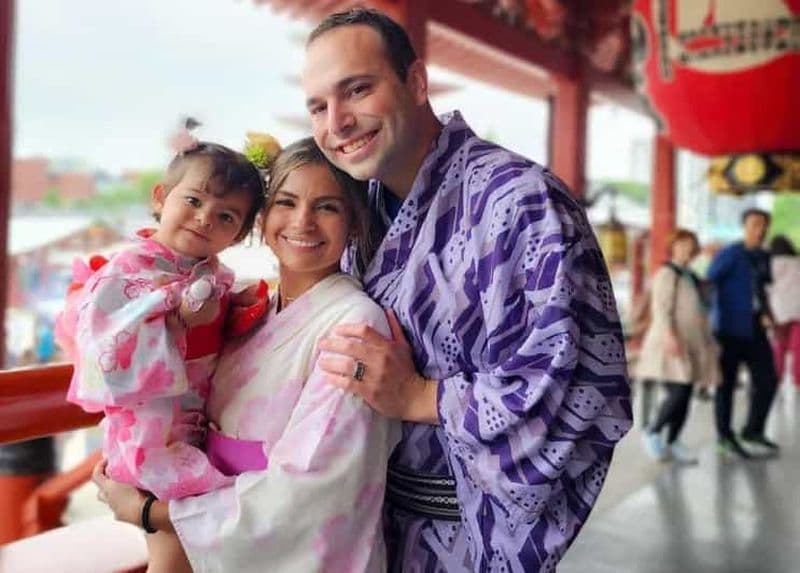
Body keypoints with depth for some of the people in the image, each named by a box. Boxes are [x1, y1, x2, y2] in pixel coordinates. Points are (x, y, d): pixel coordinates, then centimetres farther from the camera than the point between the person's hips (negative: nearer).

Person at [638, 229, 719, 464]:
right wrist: (670, 336, -28)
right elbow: (661, 308, -17)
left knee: (685, 396, 5)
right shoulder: (667, 273, -8)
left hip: (690, 346, 8)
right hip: (671, 346, -8)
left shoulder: (691, 277, 18)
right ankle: (652, 433, 4)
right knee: (678, 394, -14)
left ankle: (672, 443, 14)